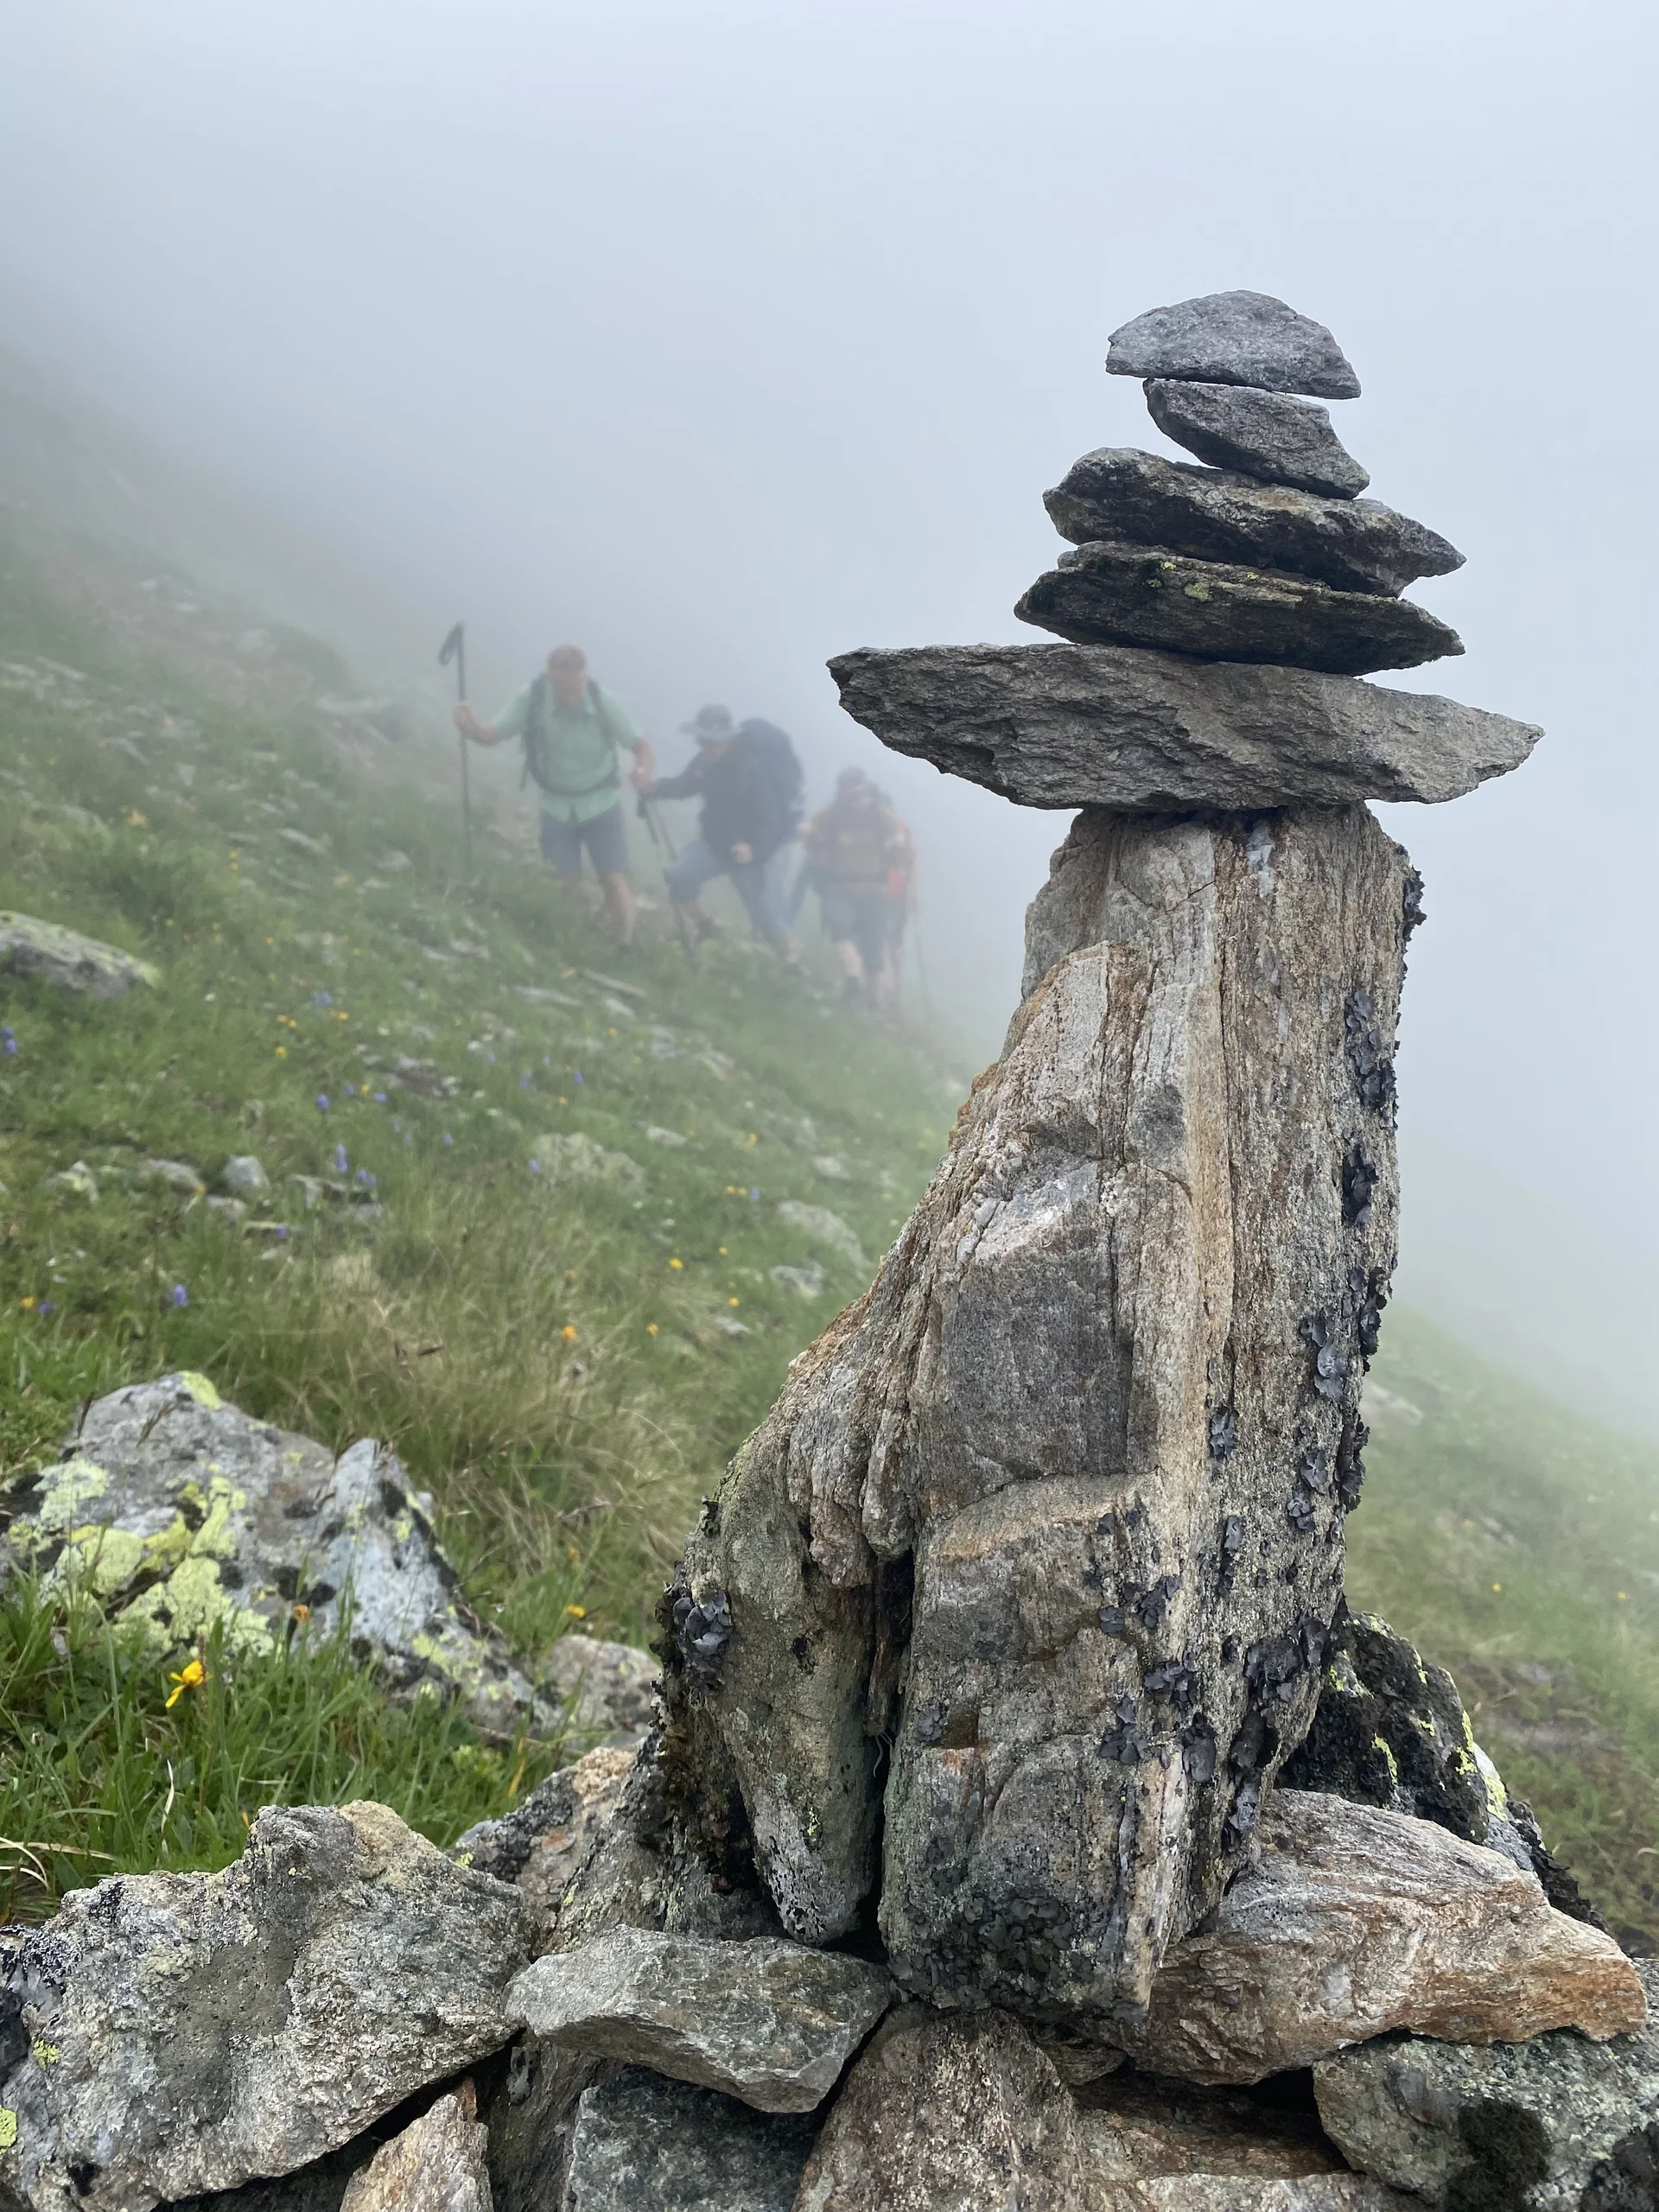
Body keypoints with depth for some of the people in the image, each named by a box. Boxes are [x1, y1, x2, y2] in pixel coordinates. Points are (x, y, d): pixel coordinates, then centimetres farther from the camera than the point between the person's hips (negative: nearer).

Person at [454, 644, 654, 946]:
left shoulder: (602, 701, -24)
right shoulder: (531, 698, -23)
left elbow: (639, 744, -18)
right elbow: (493, 734, -21)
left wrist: (645, 768, -42)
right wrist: (470, 726, -45)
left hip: (601, 806, -1)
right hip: (556, 808, 1)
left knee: (614, 881, -6)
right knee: (563, 883, 7)